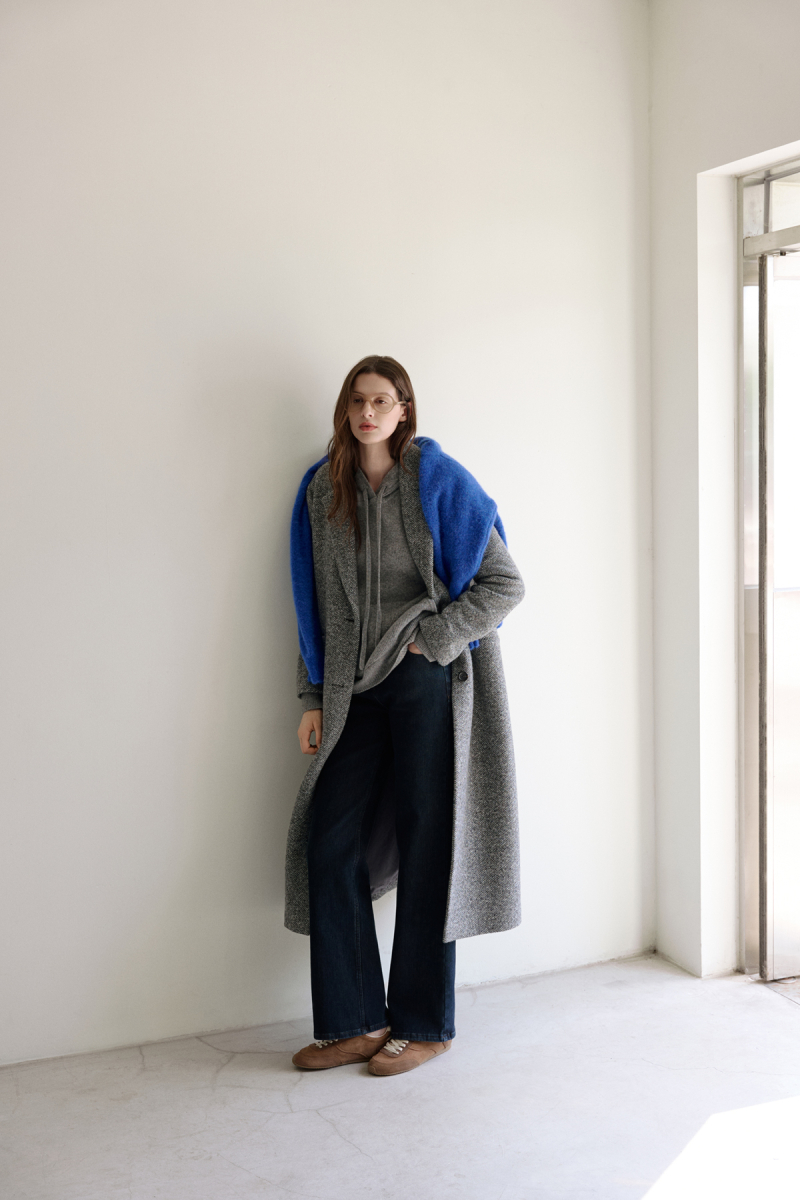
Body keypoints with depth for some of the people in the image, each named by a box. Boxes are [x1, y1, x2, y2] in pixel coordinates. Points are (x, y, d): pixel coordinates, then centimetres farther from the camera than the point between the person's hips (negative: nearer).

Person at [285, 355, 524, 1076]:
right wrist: (314, 699, 8)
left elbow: (503, 583, -6)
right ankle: (357, 1022, 15)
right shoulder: (322, 490, 9)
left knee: (427, 847, 1)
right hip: (357, 691, 5)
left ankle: (425, 1025, 16)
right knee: (329, 841, 2)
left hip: (428, 684, -5)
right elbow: (317, 604, 12)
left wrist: (431, 639, -14)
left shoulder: (438, 481, -5)